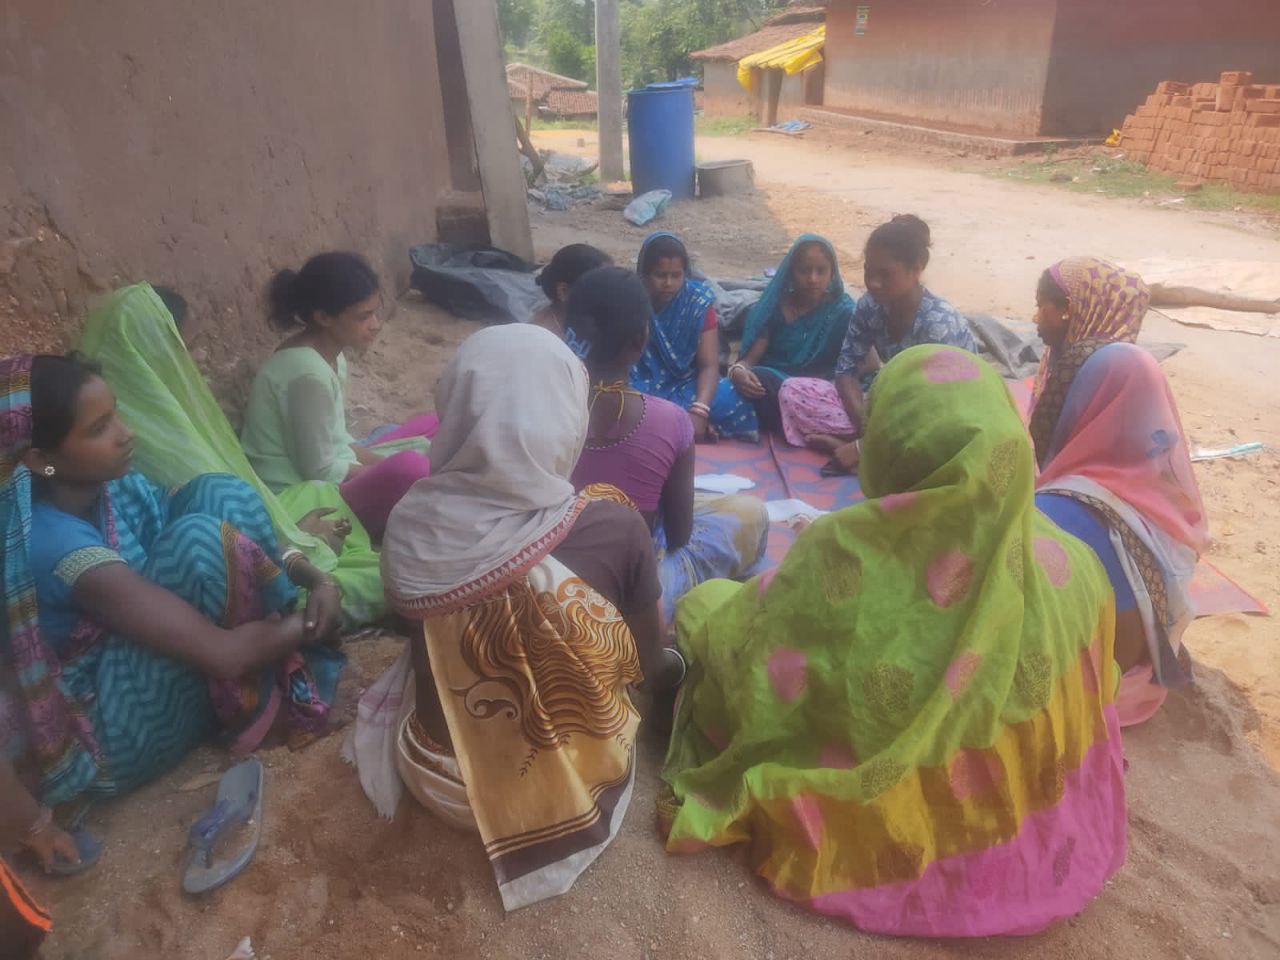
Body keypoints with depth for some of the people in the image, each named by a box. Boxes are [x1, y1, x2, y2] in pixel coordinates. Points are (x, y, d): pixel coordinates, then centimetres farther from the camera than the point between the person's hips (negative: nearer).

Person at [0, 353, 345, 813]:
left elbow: (244, 532, 2)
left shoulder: (112, 488, -6)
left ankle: (283, 664, -5)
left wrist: (314, 578, -16)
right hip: (112, 739, -8)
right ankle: (279, 689, -7)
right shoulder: (55, 546, -31)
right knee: (198, 539, -29)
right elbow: (223, 653, -34)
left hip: (140, 668, 8)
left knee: (220, 495, -9)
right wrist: (311, 624, -17)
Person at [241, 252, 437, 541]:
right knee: (411, 468, -34)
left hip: (329, 474, 10)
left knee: (432, 424, 14)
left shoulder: (327, 353, 4)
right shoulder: (308, 372, -25)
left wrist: (383, 464, -2)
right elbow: (320, 472, -21)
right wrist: (392, 473, -10)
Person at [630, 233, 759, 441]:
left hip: (684, 385, 2)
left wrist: (699, 410, -32)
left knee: (731, 399, -27)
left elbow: (709, 364, -12)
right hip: (640, 386, -1)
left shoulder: (698, 302, -8)